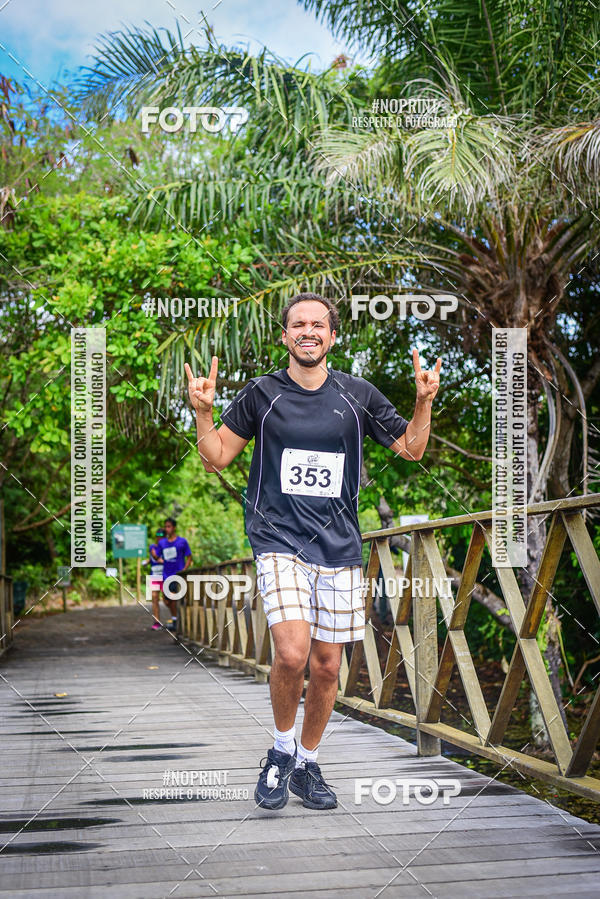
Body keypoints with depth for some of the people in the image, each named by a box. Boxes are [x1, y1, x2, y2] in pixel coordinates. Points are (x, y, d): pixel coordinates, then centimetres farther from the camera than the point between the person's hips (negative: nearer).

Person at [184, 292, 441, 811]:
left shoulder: (357, 395, 6)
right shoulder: (262, 394, 2)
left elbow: (411, 449, 14)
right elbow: (216, 458, 7)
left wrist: (424, 402, -3)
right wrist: (203, 411, -9)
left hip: (339, 548, 3)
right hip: (278, 540, -2)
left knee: (326, 665, 6)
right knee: (292, 653, -20)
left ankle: (307, 764, 27)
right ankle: (281, 751, 6)